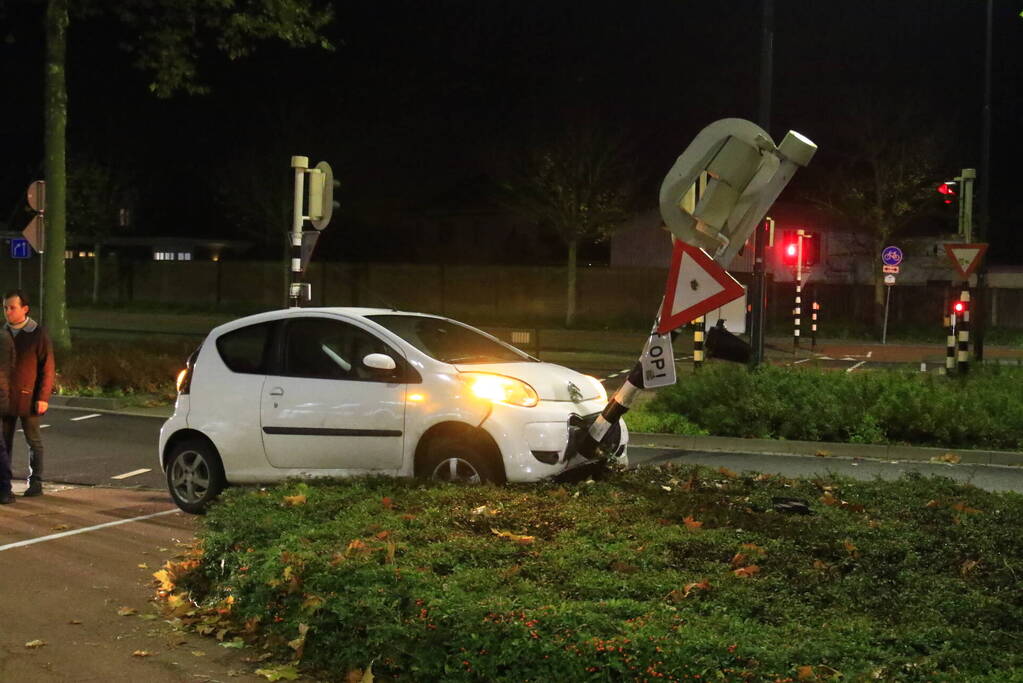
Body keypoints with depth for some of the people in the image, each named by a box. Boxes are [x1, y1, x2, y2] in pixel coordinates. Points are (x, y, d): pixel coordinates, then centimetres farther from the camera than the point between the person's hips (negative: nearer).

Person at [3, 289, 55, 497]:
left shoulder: (38, 334, -7)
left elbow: (47, 369, -8)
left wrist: (43, 397, -14)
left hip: (28, 397, -5)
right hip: (5, 398, 5)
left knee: (33, 440, 5)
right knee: (4, 440, 7)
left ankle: (35, 483, 11)